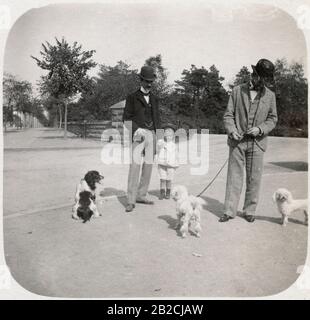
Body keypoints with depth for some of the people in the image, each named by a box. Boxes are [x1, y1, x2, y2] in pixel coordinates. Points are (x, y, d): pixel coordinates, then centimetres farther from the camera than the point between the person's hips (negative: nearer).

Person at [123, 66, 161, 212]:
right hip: (138, 135, -5)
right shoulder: (132, 97, 4)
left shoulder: (154, 99, 17)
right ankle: (131, 200, -12)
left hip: (151, 134, 5)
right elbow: (126, 118, 0)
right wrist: (137, 129, -16)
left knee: (148, 166, 4)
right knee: (135, 165, -13)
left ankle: (141, 195, 14)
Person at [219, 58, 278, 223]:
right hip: (237, 141, -1)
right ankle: (229, 211, 9)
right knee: (234, 177, 1)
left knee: (254, 179, 5)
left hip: (257, 142, 1)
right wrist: (232, 130, -14)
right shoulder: (237, 91, 4)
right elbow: (228, 115, 3)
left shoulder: (270, 95, 7)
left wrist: (260, 129, -10)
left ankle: (249, 211, 18)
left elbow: (272, 119, 9)